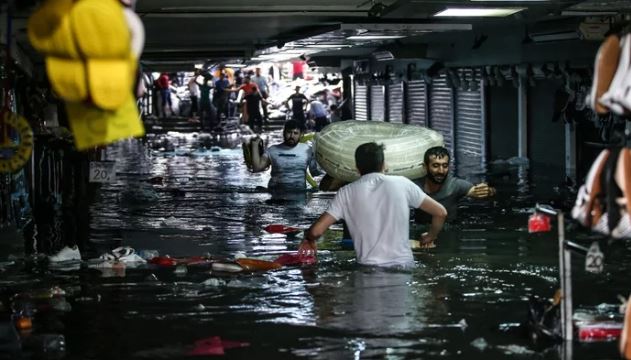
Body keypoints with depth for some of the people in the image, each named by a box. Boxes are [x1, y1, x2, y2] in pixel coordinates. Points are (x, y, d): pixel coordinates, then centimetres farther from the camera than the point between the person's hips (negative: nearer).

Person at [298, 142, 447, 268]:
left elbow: (316, 231, -2)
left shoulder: (347, 193, 1)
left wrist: (309, 240, 21)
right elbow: (440, 212, 7)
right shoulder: (401, 184, 3)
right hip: (404, 266, 1)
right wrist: (430, 237, 25)